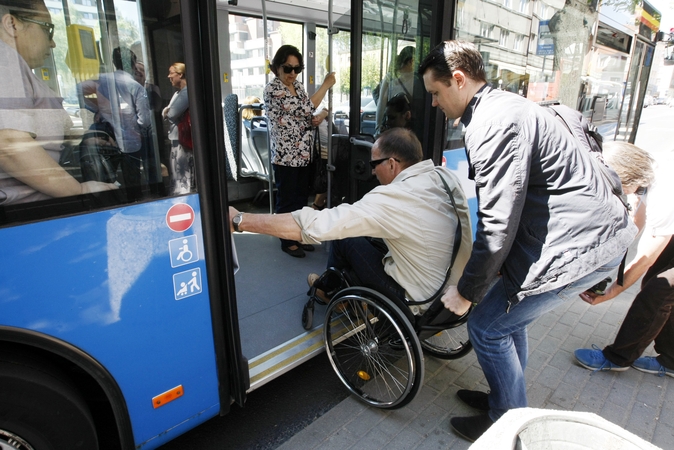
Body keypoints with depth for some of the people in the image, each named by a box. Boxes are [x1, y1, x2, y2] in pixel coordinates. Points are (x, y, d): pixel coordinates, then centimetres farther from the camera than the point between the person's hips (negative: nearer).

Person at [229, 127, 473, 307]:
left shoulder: (391, 200, -28)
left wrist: (239, 220, -24)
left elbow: (314, 225, -30)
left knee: (343, 237, 3)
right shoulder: (448, 177, -6)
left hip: (420, 302, -7)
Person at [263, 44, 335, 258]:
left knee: (301, 197, 15)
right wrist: (326, 84, -11)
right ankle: (287, 241, 19)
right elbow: (304, 108, -20)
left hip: (304, 152, 8)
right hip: (286, 154, -8)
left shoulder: (298, 86, 11)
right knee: (287, 199, 4)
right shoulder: (272, 89, -14)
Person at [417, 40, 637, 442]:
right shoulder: (501, 106, 13)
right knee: (509, 316, 19)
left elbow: (499, 224, -24)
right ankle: (509, 397, 39)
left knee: (487, 326, 1)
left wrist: (467, 292, -12)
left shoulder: (494, 123, -21)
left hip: (579, 245, -10)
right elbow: (504, 203, 18)